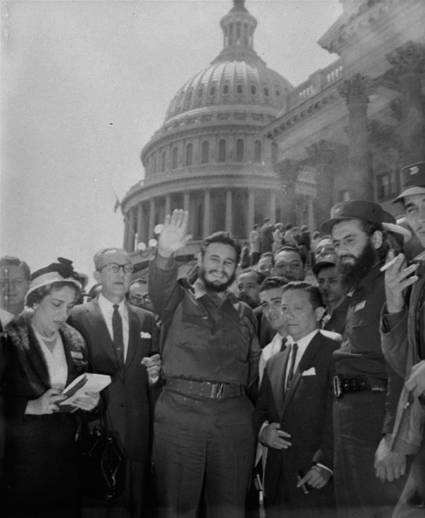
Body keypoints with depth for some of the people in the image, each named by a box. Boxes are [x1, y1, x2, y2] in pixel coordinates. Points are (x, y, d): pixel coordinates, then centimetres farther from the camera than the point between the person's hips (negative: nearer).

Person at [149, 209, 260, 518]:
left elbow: (254, 371, 16)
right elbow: (160, 286, -17)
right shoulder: (178, 300, 7)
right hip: (180, 411, -2)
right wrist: (165, 255, -37)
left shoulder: (244, 313, 16)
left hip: (234, 415, 3)